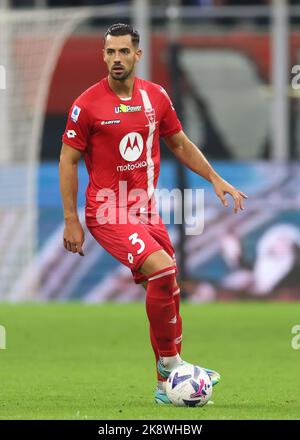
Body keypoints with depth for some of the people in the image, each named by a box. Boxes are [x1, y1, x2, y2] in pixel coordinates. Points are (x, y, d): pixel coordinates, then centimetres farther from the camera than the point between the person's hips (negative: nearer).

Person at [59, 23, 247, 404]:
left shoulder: (155, 97, 5)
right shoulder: (87, 104, -8)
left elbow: (180, 144, 20)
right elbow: (68, 160, -3)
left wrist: (215, 179, 11)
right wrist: (71, 221, -7)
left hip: (146, 211, 6)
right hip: (108, 212, -6)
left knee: (165, 290, 8)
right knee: (164, 270, -25)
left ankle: (166, 387, 19)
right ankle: (170, 362, -11)